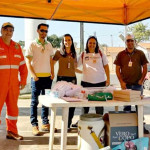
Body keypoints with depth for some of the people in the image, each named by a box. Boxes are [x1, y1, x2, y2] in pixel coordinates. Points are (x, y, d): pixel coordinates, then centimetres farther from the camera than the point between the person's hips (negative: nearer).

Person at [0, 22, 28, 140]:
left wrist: (23, 80, 6)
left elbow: (22, 65, 13)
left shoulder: (17, 46, 12)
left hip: (14, 83, 5)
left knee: (13, 107, 9)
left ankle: (11, 131, 21)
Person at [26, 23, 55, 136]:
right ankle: (34, 125, 7)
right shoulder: (33, 45, -1)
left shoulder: (49, 45, 13)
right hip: (37, 77, -4)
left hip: (47, 77, 5)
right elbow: (28, 62, -4)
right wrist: (33, 75, -14)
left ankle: (45, 123, 19)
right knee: (35, 102, 0)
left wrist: (52, 73, 6)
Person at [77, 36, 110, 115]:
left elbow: (106, 66, 11)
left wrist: (108, 79, 6)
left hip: (100, 82, 1)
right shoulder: (83, 55, 5)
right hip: (86, 82, 0)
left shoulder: (101, 54, 8)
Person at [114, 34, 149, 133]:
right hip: (126, 84, 0)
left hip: (138, 84, 0)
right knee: (126, 106, 5)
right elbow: (117, 69, 4)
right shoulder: (121, 54, 5)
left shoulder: (140, 53, 5)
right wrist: (121, 82, -5)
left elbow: (145, 67, 7)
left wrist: (142, 79, -5)